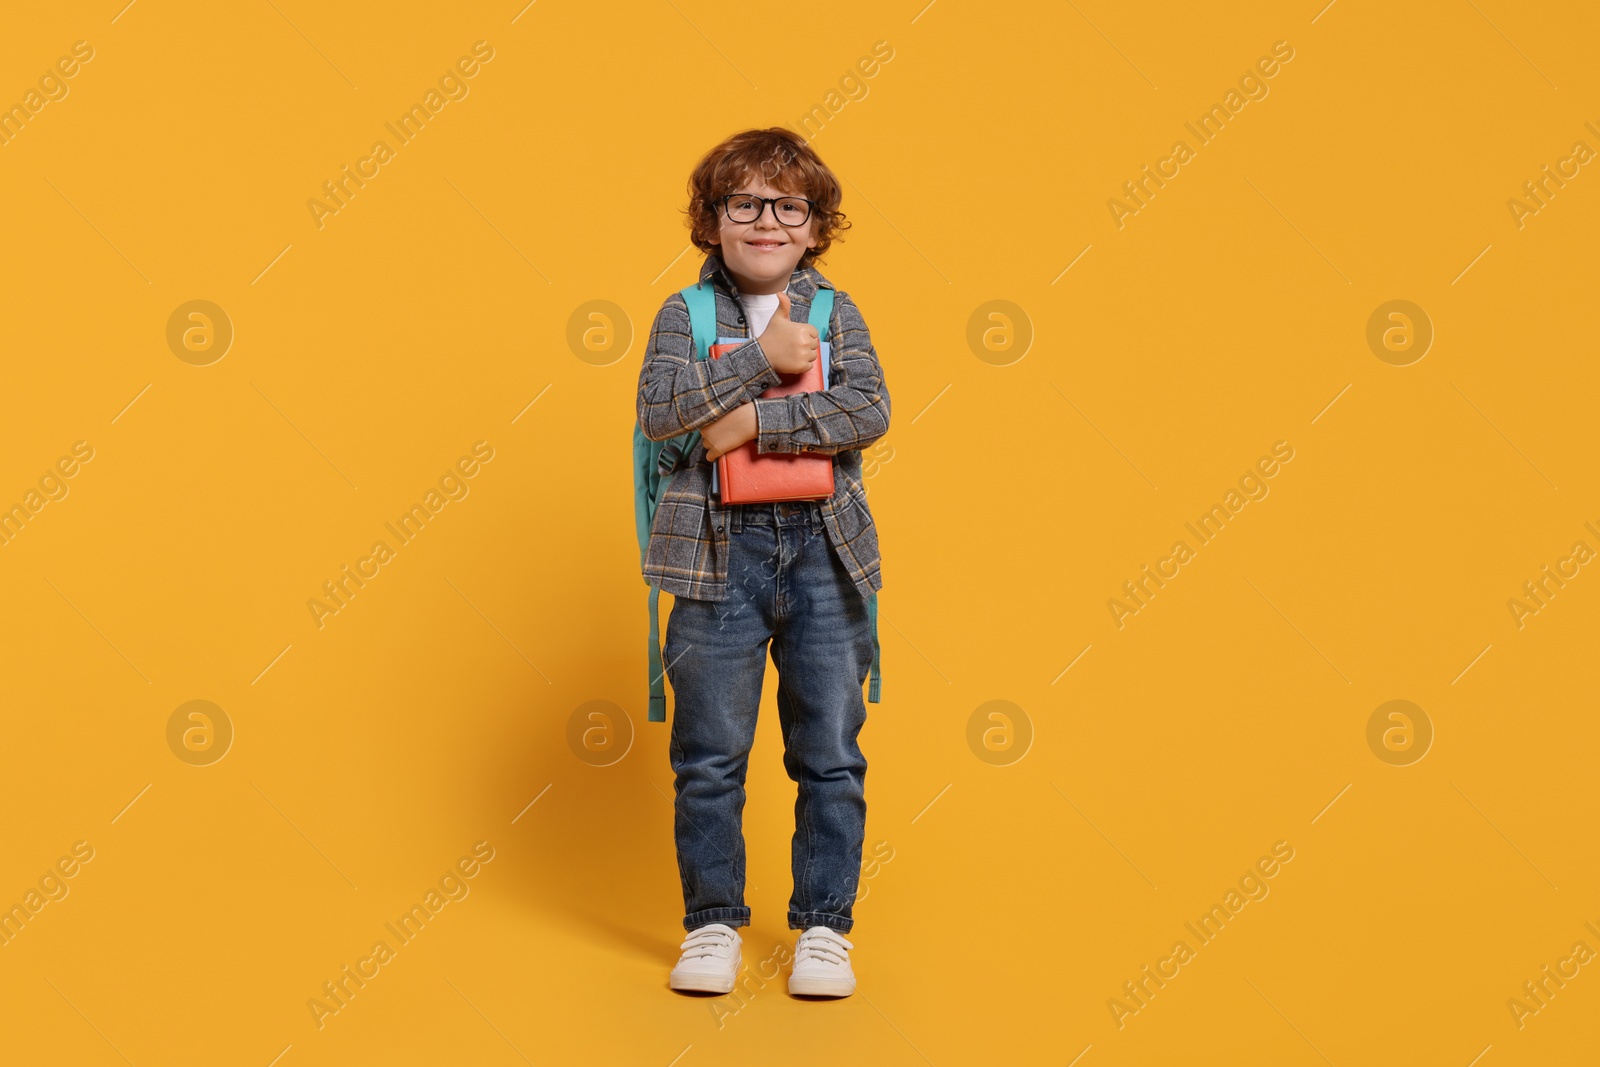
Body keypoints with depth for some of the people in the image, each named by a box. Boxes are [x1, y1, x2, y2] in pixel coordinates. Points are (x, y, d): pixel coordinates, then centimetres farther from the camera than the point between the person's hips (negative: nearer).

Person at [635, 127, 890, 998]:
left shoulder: (837, 315, 7)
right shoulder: (683, 316, 5)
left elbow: (869, 411, -8)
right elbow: (660, 410, -11)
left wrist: (756, 420, -15)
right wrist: (760, 357, -15)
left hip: (823, 546, 1)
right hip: (719, 550, -1)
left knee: (831, 753, 5)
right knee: (710, 754, 5)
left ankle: (823, 923, 17)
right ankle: (713, 921, 19)